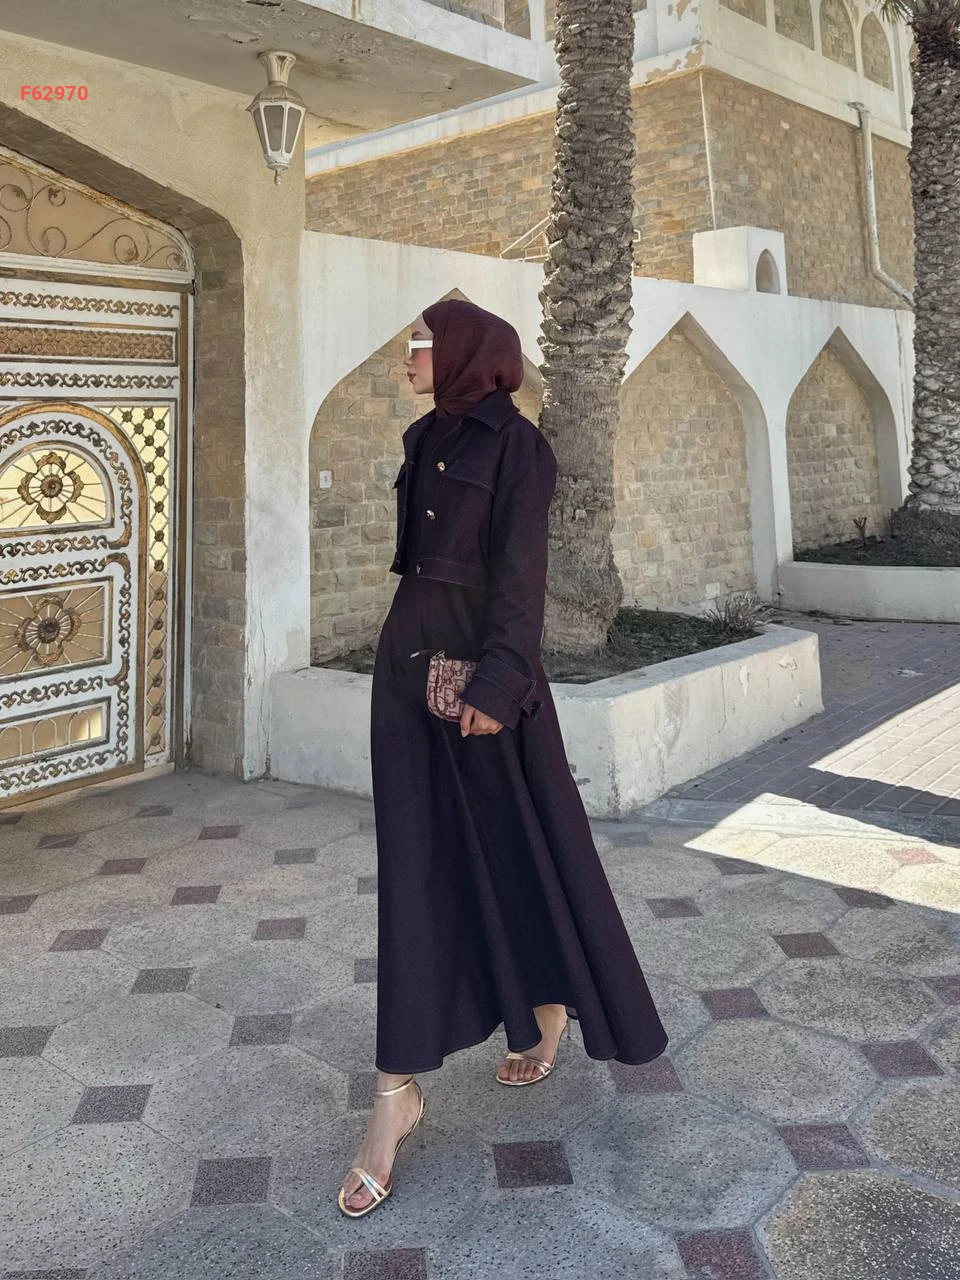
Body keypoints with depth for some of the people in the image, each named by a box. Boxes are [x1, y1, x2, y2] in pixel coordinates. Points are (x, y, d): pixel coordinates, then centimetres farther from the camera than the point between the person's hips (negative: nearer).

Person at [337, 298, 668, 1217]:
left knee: (519, 838, 7)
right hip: (409, 663, 7)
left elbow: (519, 570, -15)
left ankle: (550, 1013, 34)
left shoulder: (515, 445, -7)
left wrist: (498, 681, -22)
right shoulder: (424, 441, 15)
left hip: (480, 664, -7)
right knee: (416, 860, 3)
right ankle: (398, 1090, 8)